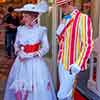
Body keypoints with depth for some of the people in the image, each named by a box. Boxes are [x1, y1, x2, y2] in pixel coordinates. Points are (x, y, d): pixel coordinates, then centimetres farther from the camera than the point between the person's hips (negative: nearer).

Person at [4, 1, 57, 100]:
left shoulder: (41, 30, -8)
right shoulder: (20, 29, 2)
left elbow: (46, 47, -7)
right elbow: (16, 44, 11)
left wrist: (31, 55, -16)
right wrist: (19, 52, -10)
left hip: (35, 62, -3)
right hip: (21, 62, 3)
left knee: (37, 88, 1)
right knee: (19, 86, 9)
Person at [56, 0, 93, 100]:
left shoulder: (83, 18, -16)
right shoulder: (64, 20, 9)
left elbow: (87, 45, -20)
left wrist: (77, 65, -25)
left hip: (71, 64, -7)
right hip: (61, 62, 7)